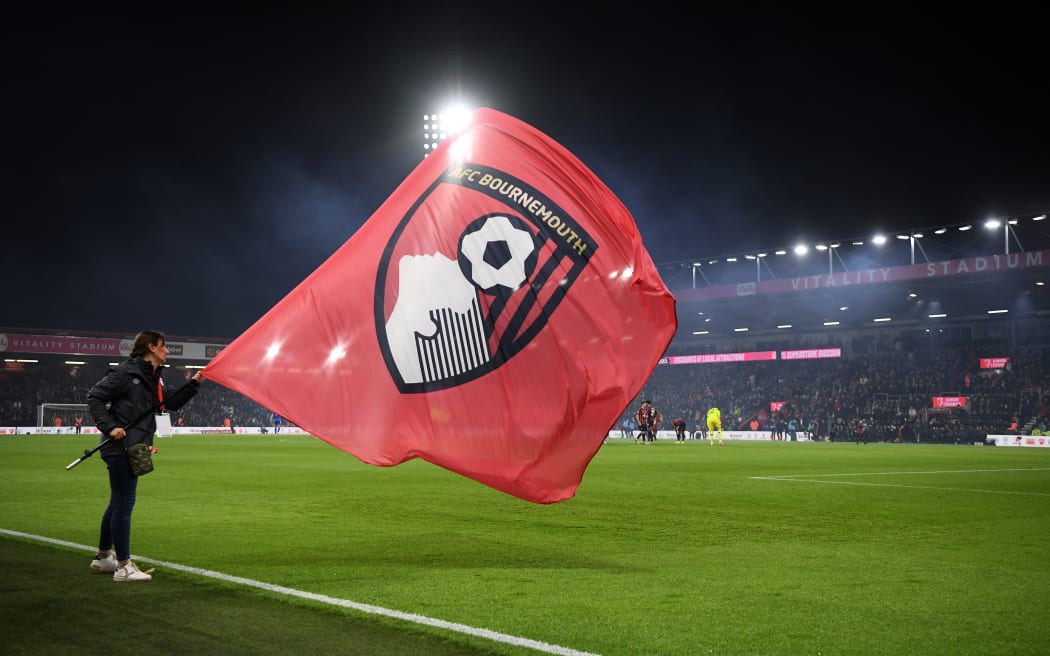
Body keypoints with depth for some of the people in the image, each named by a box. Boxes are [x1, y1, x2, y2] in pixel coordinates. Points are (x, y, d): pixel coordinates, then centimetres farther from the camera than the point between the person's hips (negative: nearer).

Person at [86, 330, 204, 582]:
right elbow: (95, 397, -12)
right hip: (120, 447, -10)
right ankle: (123, 566, 0)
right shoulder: (125, 372, -12)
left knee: (118, 503, 19)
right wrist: (109, 426, -20)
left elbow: (170, 403, 19)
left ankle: (104, 557, 33)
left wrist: (193, 385, 9)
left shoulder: (154, 378, 15)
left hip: (134, 448, 10)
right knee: (124, 504, -6)